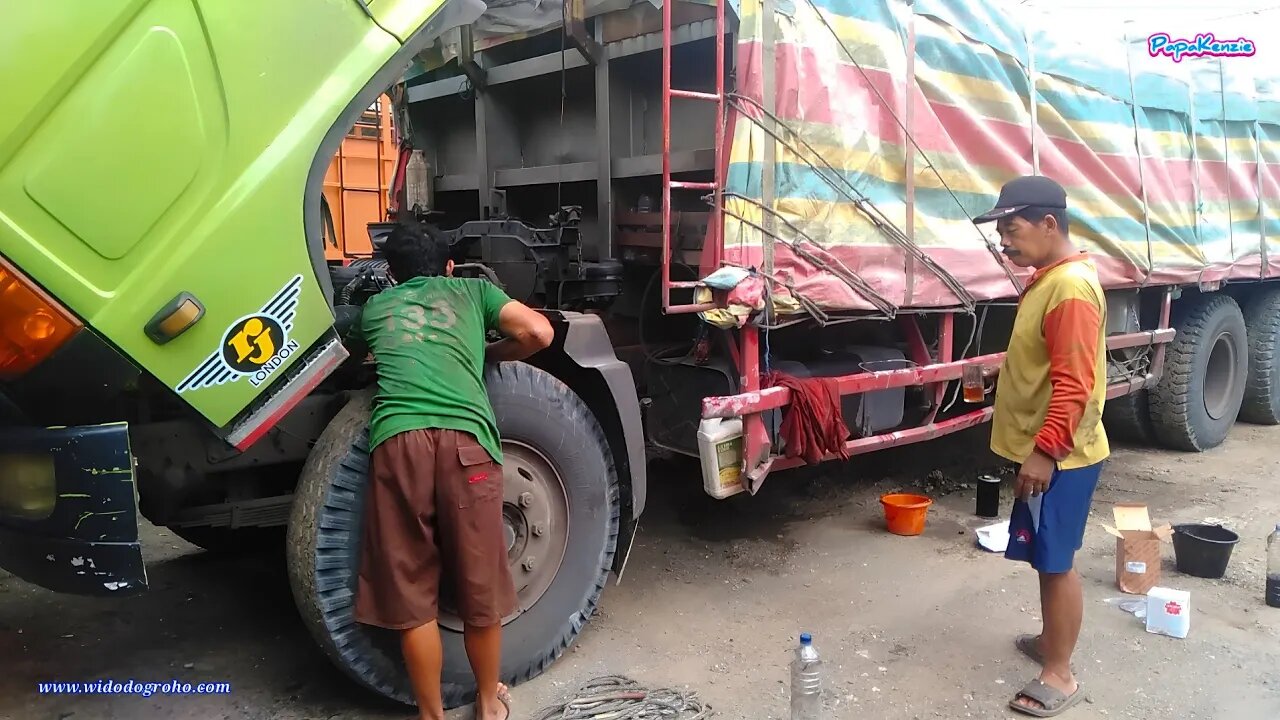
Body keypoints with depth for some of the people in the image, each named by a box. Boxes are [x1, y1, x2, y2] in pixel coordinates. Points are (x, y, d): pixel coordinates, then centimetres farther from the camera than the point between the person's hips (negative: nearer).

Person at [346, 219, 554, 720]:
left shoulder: (375, 307, 28)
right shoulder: (471, 290, 24)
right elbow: (539, 332, 14)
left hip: (397, 440, 1)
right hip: (464, 438, -1)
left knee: (411, 593, 12)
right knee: (480, 584, 14)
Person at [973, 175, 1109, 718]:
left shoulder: (1072, 287, -21)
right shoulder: (1046, 280, 11)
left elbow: (1075, 383, -25)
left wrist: (1044, 450, -25)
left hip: (1059, 458, -10)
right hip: (1042, 452, 10)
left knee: (1057, 563, 0)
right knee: (1046, 559, 21)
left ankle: (1059, 676, 12)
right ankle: (1052, 641, 36)